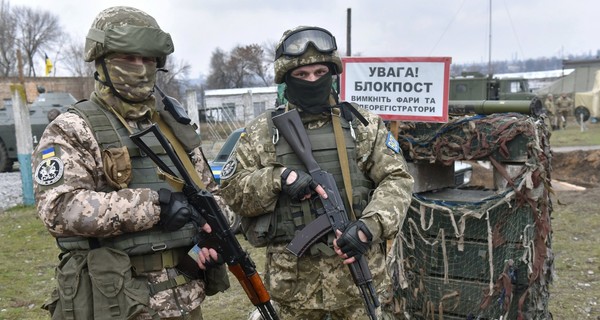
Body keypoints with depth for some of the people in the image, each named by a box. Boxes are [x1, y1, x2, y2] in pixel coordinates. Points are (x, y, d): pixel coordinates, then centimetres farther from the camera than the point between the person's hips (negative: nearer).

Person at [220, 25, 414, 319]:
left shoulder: (363, 125, 3)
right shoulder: (262, 131, 2)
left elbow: (397, 181, 0)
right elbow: (232, 189, 1)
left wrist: (370, 226, -16)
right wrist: (278, 179, -17)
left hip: (356, 268, 1)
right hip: (294, 275, 0)